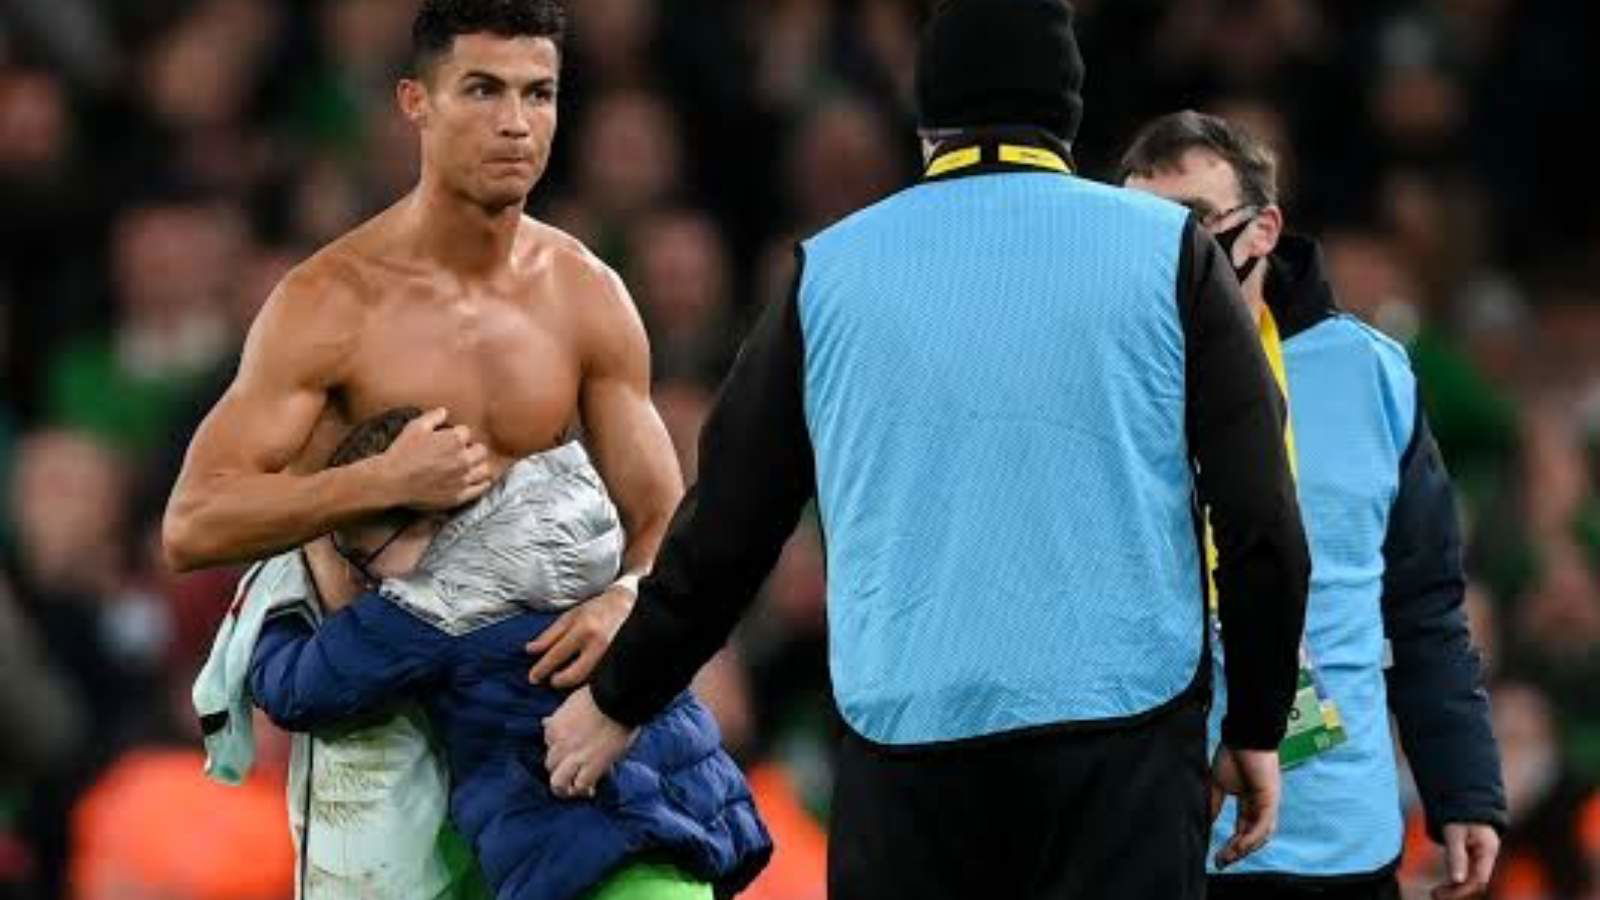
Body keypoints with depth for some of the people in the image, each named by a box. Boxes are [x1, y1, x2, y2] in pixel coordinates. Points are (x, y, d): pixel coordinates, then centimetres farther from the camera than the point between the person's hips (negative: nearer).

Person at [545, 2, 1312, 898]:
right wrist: (1257, 726, 10)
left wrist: (620, 701, 26)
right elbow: (1262, 522, 0)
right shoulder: (1169, 248, 4)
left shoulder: (832, 269, 8)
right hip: (1124, 734, -2)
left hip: (904, 735, 2)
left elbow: (726, 527, 13)